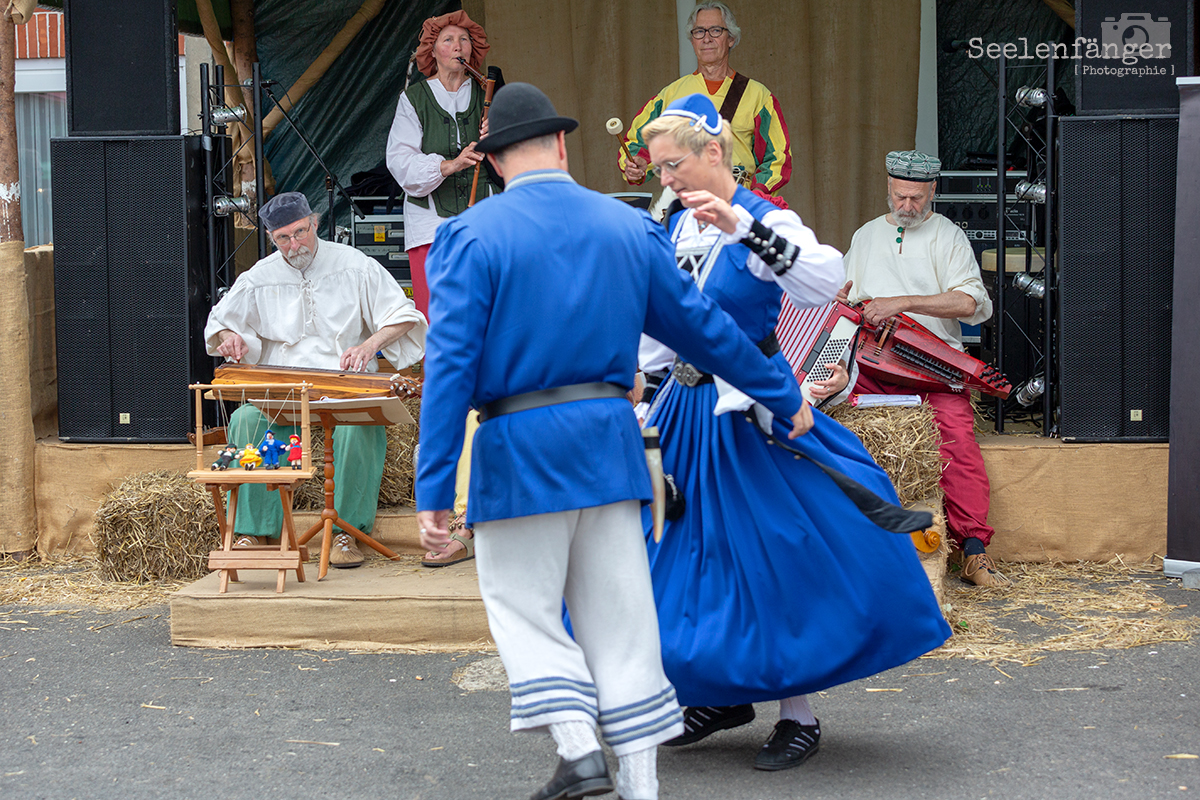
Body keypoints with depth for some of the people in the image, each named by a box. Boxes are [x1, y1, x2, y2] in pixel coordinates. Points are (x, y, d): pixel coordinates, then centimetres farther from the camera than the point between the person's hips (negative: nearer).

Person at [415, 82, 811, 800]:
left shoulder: (470, 237, -5)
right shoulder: (630, 229, 7)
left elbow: (451, 365, -11)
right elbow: (703, 327, 13)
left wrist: (434, 489, -10)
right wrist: (785, 396, 24)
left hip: (519, 451, -4)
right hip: (610, 442, 4)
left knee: (523, 606, 9)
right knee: (619, 612, 9)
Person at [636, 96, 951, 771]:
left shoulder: (765, 221, -14)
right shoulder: (677, 225, 7)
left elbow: (826, 283, -34)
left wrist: (743, 226, -39)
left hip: (751, 412, -7)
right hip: (688, 410, 7)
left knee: (772, 556, -3)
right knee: (684, 550, 11)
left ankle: (799, 716, 10)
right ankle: (724, 694, 28)